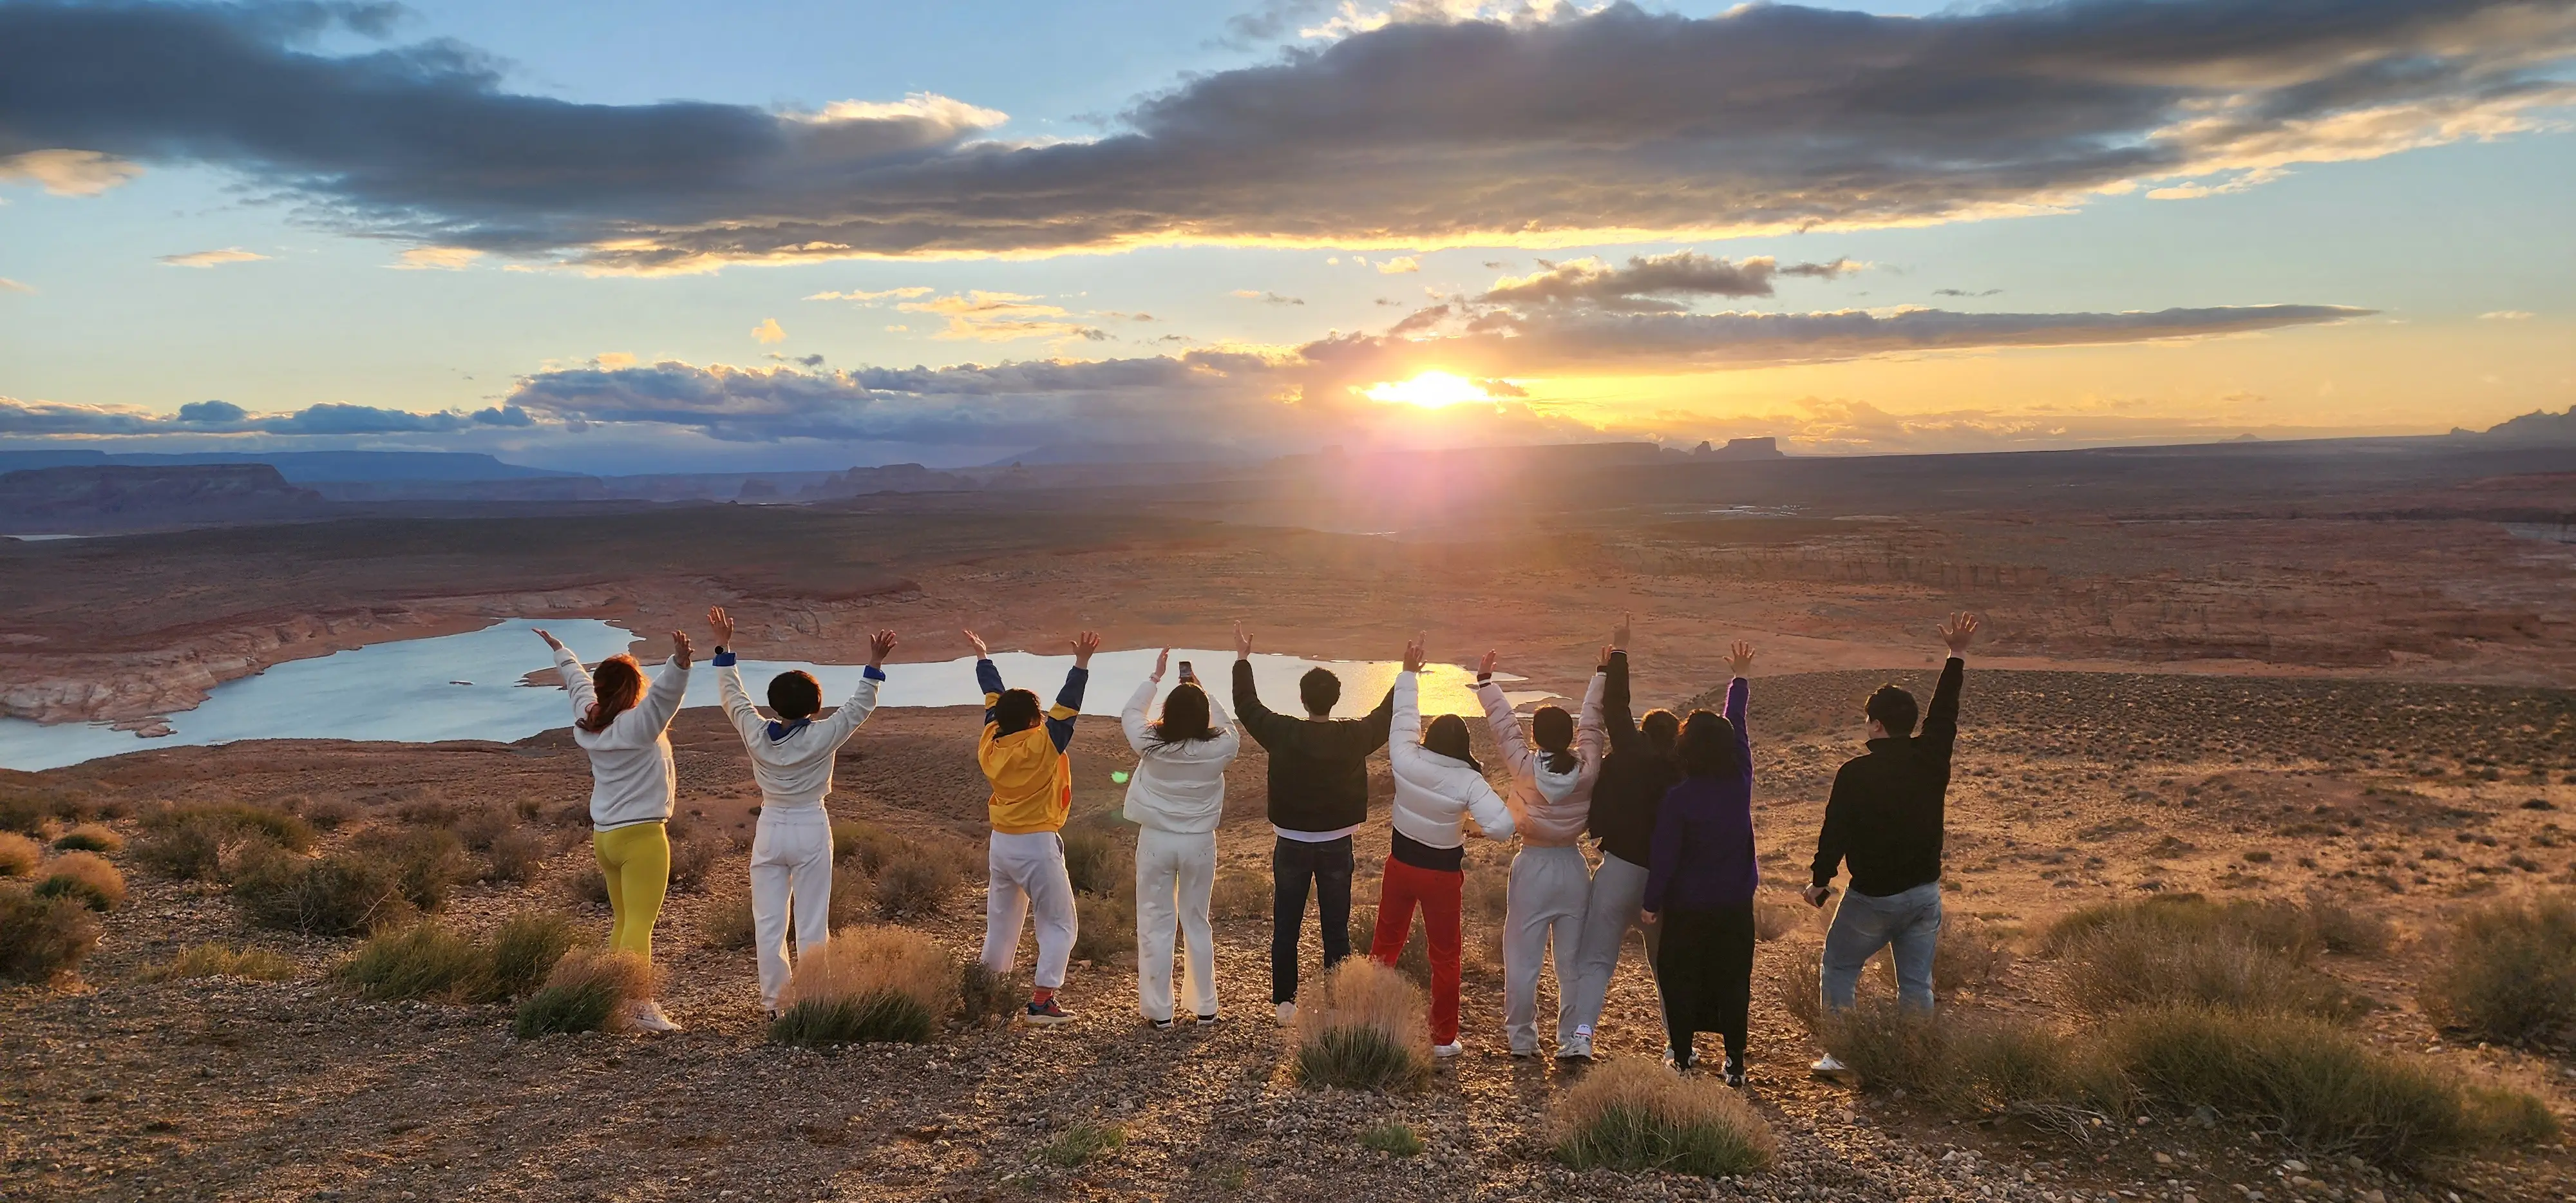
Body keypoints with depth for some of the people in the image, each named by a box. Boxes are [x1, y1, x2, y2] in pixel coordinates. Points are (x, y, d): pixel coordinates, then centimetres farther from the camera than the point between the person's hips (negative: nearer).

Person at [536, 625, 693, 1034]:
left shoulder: (587, 724, 8)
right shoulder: (638, 724, -14)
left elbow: (578, 682, 26)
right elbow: (663, 694, -34)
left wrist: (560, 651, 43)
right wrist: (679, 663, -49)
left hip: (604, 835, 8)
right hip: (640, 835, -8)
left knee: (623, 920, 16)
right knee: (639, 924, -10)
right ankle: (639, 1006, -13)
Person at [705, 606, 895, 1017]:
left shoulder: (756, 733, -5)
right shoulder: (821, 737, -13)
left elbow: (732, 695, 9)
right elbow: (859, 707, -5)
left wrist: (724, 647, 15)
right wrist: (875, 665, -7)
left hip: (769, 830, 3)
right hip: (811, 831, -2)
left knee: (768, 922, 8)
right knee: (812, 923, 4)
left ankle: (774, 1003, 12)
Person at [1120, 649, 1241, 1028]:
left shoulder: (1150, 745, -14)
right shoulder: (1218, 750, -13)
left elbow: (1130, 713, 6)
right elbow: (1228, 730, 12)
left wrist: (1156, 676, 12)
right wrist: (1203, 692, 14)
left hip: (1156, 840, -1)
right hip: (1200, 842, 2)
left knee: (1155, 925, 8)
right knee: (1197, 922, 16)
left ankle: (1159, 1010, 10)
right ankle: (1205, 1006, 22)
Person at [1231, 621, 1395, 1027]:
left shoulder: (1283, 734, -13)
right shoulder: (1355, 736, -11)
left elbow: (1247, 707, 2)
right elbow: (1387, 715, 7)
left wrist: (1243, 659, 12)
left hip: (1291, 844, -1)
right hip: (1336, 845, 1)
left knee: (1286, 928, 10)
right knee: (1336, 928, 10)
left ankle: (1284, 1002, 14)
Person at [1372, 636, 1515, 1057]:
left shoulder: (1406, 761, -15)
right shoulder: (1469, 781, -21)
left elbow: (1404, 717, 2)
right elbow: (1502, 826, -30)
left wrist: (1409, 672, 13)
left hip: (1401, 865, 3)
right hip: (1443, 873, -3)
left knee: (1385, 944, 19)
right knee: (1445, 956, 12)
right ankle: (1444, 1038, 19)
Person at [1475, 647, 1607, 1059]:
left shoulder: (1524, 767, -14)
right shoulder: (1587, 769, -10)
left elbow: (1503, 724, -4)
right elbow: (1592, 721, 2)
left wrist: (1485, 681, 7)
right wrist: (1603, 674, 14)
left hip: (1532, 867, -2)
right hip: (1573, 868, 2)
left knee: (1522, 960, 8)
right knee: (1573, 962, 11)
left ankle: (1521, 1040, 16)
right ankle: (1571, 1041, 16)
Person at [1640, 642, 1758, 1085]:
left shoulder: (1677, 798, -19)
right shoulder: (1740, 783, -8)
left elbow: (1665, 857, -14)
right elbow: (1739, 729, 6)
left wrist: (1652, 903, -1)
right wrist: (1740, 680, 20)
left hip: (1688, 907, -3)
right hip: (1736, 903, 3)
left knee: (1680, 979, 12)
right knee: (1732, 981, 11)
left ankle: (1682, 1055, 19)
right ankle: (1735, 1061, 13)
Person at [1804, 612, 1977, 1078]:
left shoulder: (1855, 773, -15)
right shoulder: (1931, 758, -4)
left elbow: (1835, 831, -11)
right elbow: (1945, 710, 12)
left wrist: (1820, 881, 2)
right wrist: (1957, 656, 24)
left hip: (1872, 896, -4)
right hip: (1925, 891, 4)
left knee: (1838, 969, 12)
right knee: (1916, 983, 11)